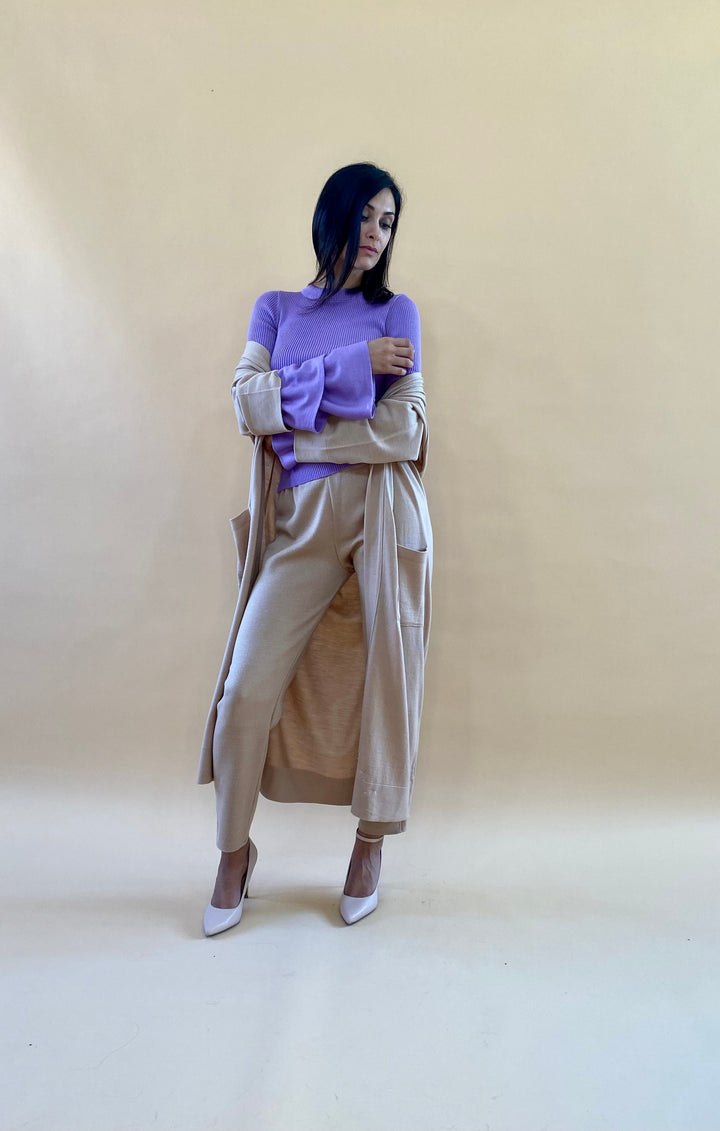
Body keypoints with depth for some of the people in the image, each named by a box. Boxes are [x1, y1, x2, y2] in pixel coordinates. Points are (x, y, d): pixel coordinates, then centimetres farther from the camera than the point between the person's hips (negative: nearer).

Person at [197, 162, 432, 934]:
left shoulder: (396, 313, 7)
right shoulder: (276, 308, 14)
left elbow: (404, 432, -6)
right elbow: (247, 402, -4)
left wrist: (296, 435, -4)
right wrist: (349, 366, -9)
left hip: (382, 514, -1)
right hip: (302, 521, 1)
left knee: (386, 679, 4)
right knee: (249, 686, -5)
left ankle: (372, 842, 25)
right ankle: (235, 849, 18)